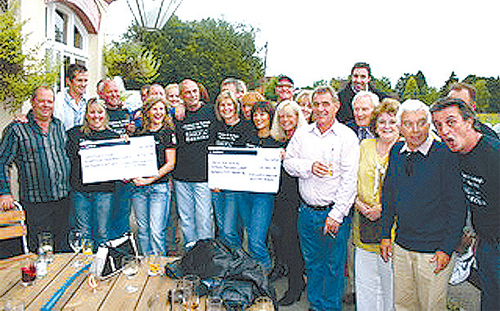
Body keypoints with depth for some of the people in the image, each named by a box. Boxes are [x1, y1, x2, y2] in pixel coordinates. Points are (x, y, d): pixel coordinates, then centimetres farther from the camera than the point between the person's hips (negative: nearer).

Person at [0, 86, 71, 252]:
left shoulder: (60, 126, 11)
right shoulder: (17, 129, -4)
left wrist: (72, 185, 17)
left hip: (63, 198, 4)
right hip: (35, 202, -4)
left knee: (64, 247, 15)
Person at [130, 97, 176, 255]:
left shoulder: (168, 133, 3)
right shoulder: (140, 134, 13)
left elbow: (170, 164, -3)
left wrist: (151, 179, -12)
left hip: (159, 186, -4)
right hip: (139, 187, 4)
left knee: (157, 231, -9)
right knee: (143, 230, 9)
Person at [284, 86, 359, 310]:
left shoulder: (347, 136, -6)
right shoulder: (302, 134, 6)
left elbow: (349, 180, -10)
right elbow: (288, 162, 5)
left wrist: (336, 214, -15)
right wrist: (309, 166, -15)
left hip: (334, 212, -3)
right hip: (307, 212, 3)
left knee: (334, 267, 9)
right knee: (312, 263, 16)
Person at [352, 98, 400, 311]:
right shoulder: (365, 146, 10)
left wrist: (383, 209, -16)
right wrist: (360, 205, -4)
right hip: (364, 224, 4)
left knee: (390, 282, 5)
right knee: (364, 282, 11)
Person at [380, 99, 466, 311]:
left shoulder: (444, 155, -13)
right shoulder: (396, 152, 2)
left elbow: (457, 207, -10)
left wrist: (447, 248, -12)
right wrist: (385, 234, 9)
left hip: (434, 250, -4)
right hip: (401, 246, 5)